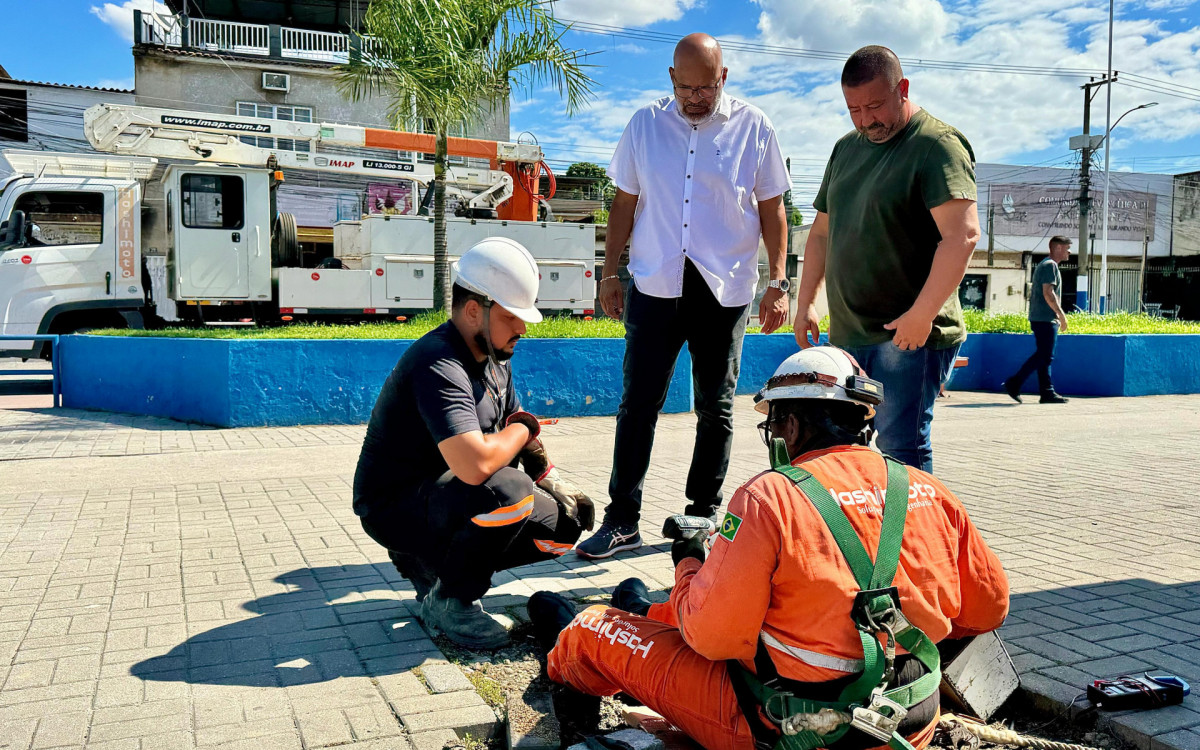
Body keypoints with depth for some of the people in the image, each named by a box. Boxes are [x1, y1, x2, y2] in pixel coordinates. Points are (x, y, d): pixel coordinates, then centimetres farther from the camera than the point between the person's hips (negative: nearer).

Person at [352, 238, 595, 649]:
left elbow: (516, 424, 16)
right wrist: (524, 428, -19)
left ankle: (431, 562, 12)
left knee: (565, 525, 2)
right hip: (394, 507, -9)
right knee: (507, 490, -35)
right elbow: (476, 465, -40)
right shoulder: (439, 365, -27)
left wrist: (552, 480, -1)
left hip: (446, 498, 9)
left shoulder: (494, 356, 5)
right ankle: (447, 601, -10)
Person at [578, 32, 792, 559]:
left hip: (726, 290, 0)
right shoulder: (645, 124, 8)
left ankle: (703, 516, 20)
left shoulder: (753, 128, 3)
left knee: (716, 409, 7)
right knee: (638, 404, 0)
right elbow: (624, 204, 11)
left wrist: (777, 283, 0)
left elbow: (772, 209, 6)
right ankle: (622, 520, 8)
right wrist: (609, 274, 8)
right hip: (654, 284, 1)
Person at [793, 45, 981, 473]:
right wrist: (805, 303, 18)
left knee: (901, 450, -9)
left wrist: (921, 315, -24)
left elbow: (962, 235, -20)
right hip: (847, 336, 8)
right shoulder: (846, 148, 17)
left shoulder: (936, 145, -8)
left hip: (910, 336, -8)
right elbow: (821, 232, 24)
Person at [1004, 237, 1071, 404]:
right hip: (1045, 319, -10)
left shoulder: (1044, 265, 22)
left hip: (1039, 318, 10)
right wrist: (1061, 314, -16)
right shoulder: (1050, 265, -9)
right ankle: (1014, 384, -10)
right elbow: (1048, 293, -19)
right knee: (1044, 356, -10)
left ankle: (1047, 392, 8)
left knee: (1044, 356, 8)